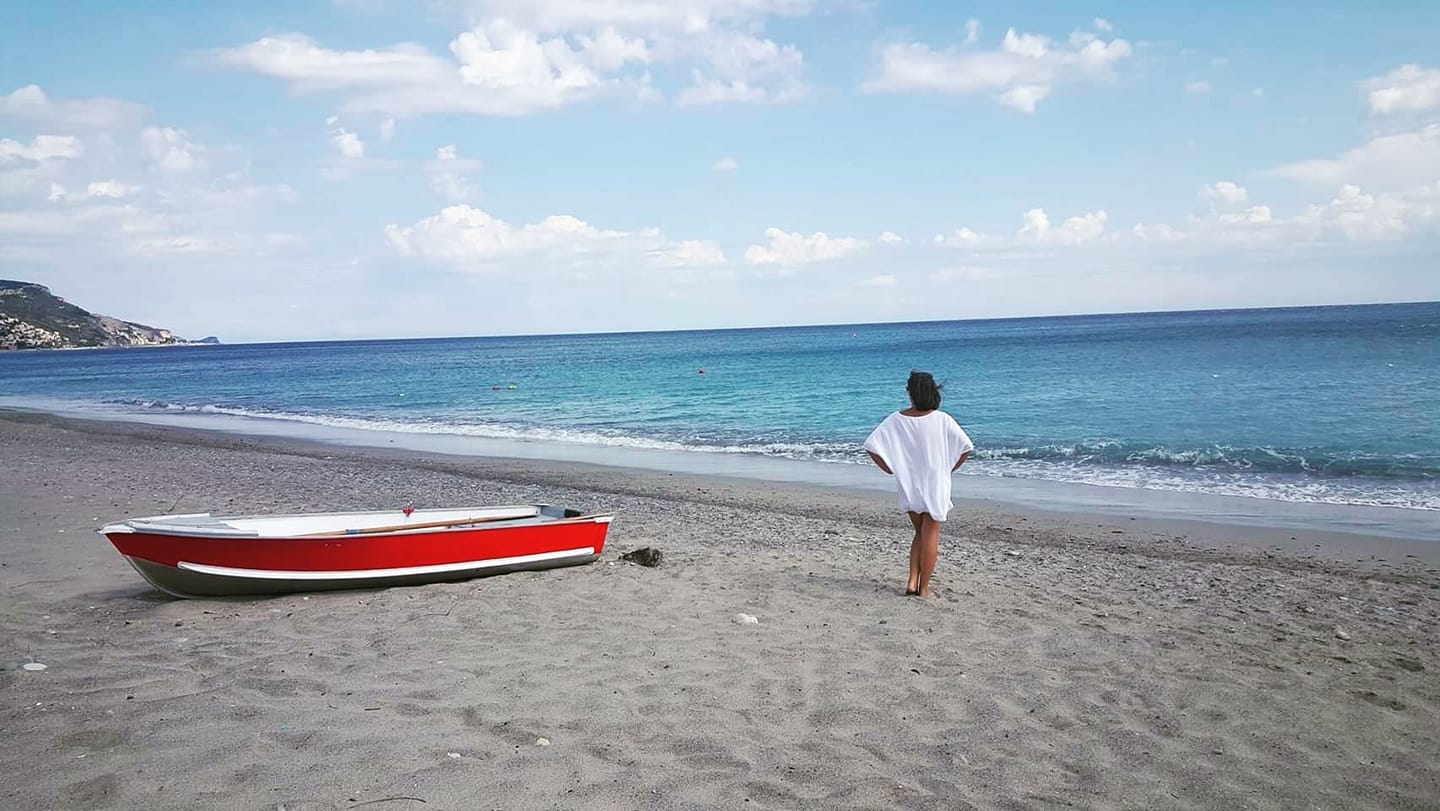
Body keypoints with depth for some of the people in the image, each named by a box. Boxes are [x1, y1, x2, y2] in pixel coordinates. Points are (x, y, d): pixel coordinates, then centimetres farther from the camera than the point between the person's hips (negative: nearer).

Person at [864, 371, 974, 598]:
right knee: (930, 536, 9)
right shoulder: (942, 420, -12)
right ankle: (924, 588, 12)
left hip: (908, 487, 3)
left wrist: (891, 470, 1)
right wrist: (949, 469, 2)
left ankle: (912, 582, 11)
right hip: (935, 486, -3)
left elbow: (871, 445, -8)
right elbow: (966, 447, -12)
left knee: (920, 534, 21)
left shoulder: (896, 420, -7)